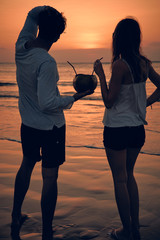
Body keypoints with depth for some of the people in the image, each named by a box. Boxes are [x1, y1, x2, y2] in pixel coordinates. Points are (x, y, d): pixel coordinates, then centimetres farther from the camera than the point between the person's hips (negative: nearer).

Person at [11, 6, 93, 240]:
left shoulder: (21, 48, -4)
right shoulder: (46, 62, -25)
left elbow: (32, 14, 13)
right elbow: (47, 103, -24)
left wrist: (47, 10, -2)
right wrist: (73, 98, -14)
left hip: (28, 124, 7)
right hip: (51, 127, -7)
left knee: (27, 165, 24)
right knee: (50, 177, 4)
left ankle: (16, 217, 39)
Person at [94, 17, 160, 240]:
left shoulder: (120, 64, -18)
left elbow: (109, 101, -15)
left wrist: (101, 75, -8)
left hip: (117, 129, -7)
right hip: (137, 128, 7)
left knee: (120, 179, 7)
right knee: (129, 175, 20)